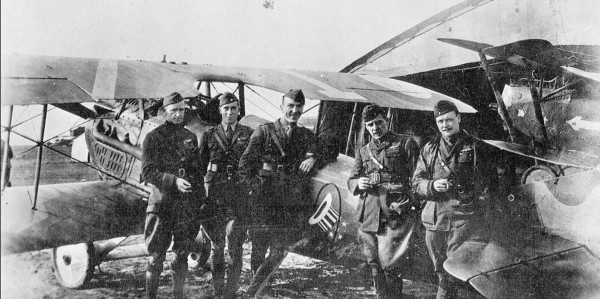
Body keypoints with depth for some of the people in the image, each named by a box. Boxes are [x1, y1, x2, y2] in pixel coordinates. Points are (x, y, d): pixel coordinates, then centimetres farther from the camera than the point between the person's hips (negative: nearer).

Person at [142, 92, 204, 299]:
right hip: (162, 203, -3)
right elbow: (147, 172, -6)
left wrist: (201, 200, 10)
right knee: (157, 255, -1)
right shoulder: (153, 137, 0)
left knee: (182, 254, 7)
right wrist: (174, 180, -20)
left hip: (188, 204, 4)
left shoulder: (190, 138, 12)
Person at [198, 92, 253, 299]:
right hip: (215, 195, 1)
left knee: (236, 246, -5)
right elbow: (200, 166, 11)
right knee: (217, 246, 5)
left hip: (240, 195, -1)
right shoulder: (209, 136, 10)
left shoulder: (249, 135, 9)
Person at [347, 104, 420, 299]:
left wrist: (410, 199, -12)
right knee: (375, 265, 10)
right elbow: (351, 181, 21)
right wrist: (358, 183, -2)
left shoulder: (404, 143, 5)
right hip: (370, 215, 5)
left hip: (395, 213, -5)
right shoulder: (363, 152, 20)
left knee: (390, 264, -9)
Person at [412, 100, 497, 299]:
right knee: (442, 273, 12)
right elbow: (416, 182, 11)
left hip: (465, 219, -4)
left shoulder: (476, 147, 3)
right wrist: (433, 185, -10)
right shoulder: (429, 150, 13)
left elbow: (492, 181, 4)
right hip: (435, 220, 4)